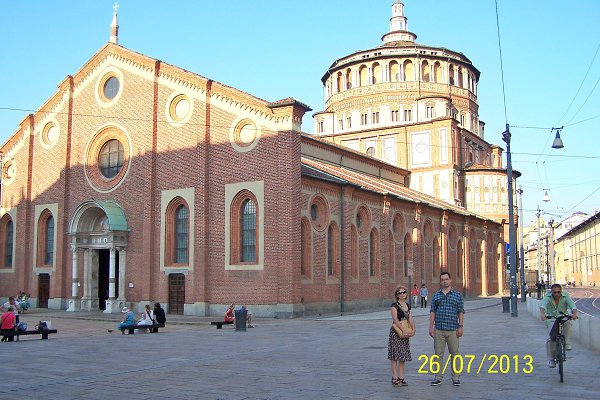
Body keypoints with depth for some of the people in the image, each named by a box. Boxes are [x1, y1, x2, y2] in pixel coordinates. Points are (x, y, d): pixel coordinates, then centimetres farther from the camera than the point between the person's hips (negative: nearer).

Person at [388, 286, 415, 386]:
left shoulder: (407, 305, 12)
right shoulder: (394, 306, -9)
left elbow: (410, 318, 8)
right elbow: (395, 319, -18)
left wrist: (413, 330, -8)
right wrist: (403, 331, -24)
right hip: (396, 332, -7)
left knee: (403, 355, 8)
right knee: (395, 355, -3)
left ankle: (401, 378, 14)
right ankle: (395, 378, 2)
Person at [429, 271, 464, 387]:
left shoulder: (457, 295, 5)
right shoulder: (436, 295, 9)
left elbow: (461, 312, 3)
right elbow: (432, 312, 8)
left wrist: (460, 326, -4)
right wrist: (431, 327, 0)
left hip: (453, 330, -2)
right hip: (438, 330, 2)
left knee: (454, 354, 4)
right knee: (438, 354, 4)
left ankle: (455, 377, 14)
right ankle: (438, 377, 12)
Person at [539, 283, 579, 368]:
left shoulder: (565, 296, -13)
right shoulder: (547, 297, -16)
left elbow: (572, 305, -27)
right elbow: (543, 305, -36)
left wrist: (574, 313, -49)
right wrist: (542, 314, -57)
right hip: (551, 318, -1)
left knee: (567, 323, -34)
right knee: (552, 337, -18)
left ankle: (566, 343, -18)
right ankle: (551, 359, -3)